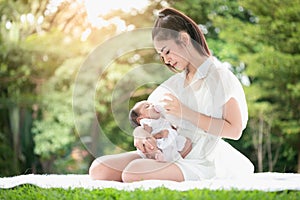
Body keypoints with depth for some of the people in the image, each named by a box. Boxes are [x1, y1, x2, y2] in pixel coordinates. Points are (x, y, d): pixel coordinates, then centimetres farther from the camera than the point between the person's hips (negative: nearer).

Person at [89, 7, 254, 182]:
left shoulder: (220, 76, -3)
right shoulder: (175, 82, 19)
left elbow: (235, 130, -13)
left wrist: (185, 112, -15)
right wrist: (140, 133, -7)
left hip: (198, 161, -7)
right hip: (167, 153, 7)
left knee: (133, 172, -32)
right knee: (99, 169, -11)